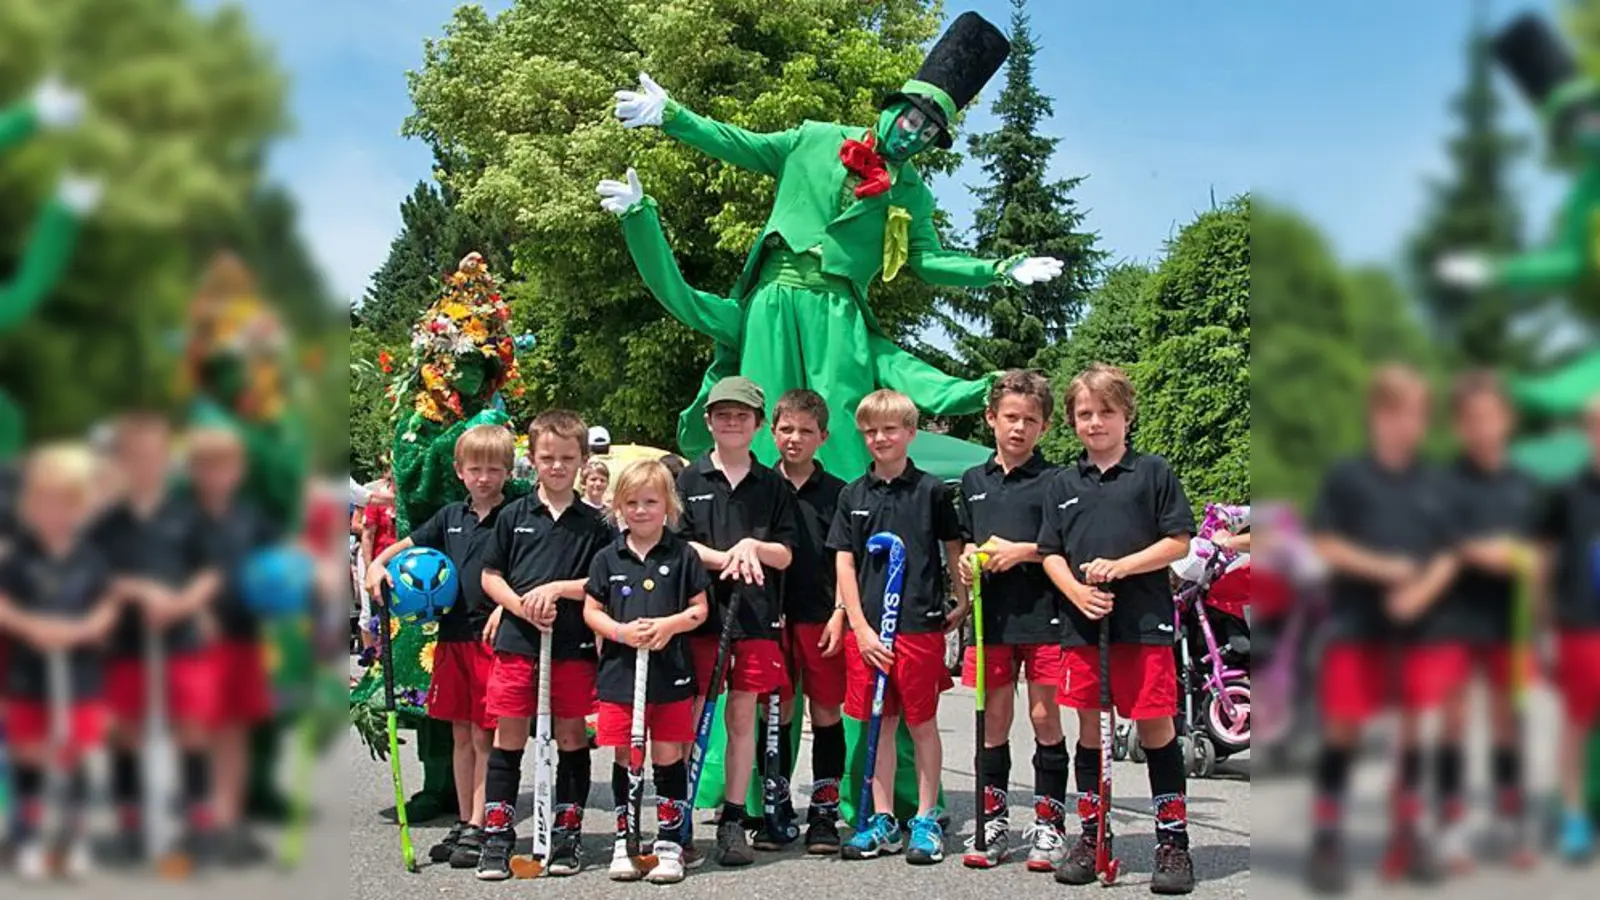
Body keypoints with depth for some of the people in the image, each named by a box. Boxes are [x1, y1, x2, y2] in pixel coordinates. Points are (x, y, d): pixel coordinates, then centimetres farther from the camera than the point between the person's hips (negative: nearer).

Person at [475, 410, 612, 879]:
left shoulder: (594, 523, 3)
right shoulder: (514, 515, 6)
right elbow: (490, 576, 6)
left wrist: (557, 588, -12)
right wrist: (521, 606, -10)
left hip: (573, 645, 0)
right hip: (517, 641, 1)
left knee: (571, 736, 7)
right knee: (508, 736, 3)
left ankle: (567, 833, 18)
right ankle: (497, 835, 11)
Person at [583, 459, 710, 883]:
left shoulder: (683, 555, 2)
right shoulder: (608, 558, 5)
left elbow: (700, 609, 3)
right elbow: (591, 611, 6)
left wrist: (671, 624, -15)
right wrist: (621, 631, -12)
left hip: (670, 674, -1)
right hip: (619, 672, 1)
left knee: (668, 757, 3)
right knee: (624, 759, 7)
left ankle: (669, 843, 13)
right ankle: (624, 841, 20)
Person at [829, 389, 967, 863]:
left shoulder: (931, 490, 1)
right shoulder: (852, 495, 8)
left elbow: (953, 550, 9)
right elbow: (844, 563, 5)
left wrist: (963, 603, 4)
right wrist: (861, 628, -2)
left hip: (920, 626, -3)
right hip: (867, 628, 3)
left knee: (922, 724, 3)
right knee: (878, 724, 9)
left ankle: (926, 821, 14)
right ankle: (883, 821, 18)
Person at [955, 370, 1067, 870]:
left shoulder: (1054, 481, -2)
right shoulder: (973, 481, 13)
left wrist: (1023, 552, -15)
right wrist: (968, 558, 0)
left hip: (1043, 615, -4)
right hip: (992, 615, 4)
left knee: (1045, 716, 1)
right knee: (994, 719, 8)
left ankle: (1049, 825, 11)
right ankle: (994, 823, 18)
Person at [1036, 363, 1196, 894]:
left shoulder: (1152, 472, 2)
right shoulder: (1065, 483, 12)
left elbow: (1179, 542, -2)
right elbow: (1051, 553, 11)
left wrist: (1120, 566, -14)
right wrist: (1077, 592, -8)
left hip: (1143, 622, -3)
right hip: (1083, 623, 4)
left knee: (1155, 728, 0)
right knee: (1090, 729, 10)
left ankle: (1173, 841, 8)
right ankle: (1091, 835, 20)